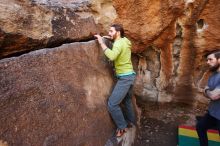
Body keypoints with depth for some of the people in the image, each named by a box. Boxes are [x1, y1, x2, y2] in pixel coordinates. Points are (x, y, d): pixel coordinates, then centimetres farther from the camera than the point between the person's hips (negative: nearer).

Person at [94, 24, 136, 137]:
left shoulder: (118, 43, -18)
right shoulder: (124, 41, 10)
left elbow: (112, 56, -37)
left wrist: (101, 43, -28)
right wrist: (111, 39, 18)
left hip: (125, 77, -10)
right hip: (129, 75, 10)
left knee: (112, 104, -7)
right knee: (127, 100, 24)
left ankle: (122, 127, 8)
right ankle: (130, 121, 41)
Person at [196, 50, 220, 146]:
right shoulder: (212, 76, 7)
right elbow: (206, 93, 5)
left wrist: (208, 92, -7)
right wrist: (211, 92, -17)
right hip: (212, 112, 9)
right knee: (200, 126, 23)